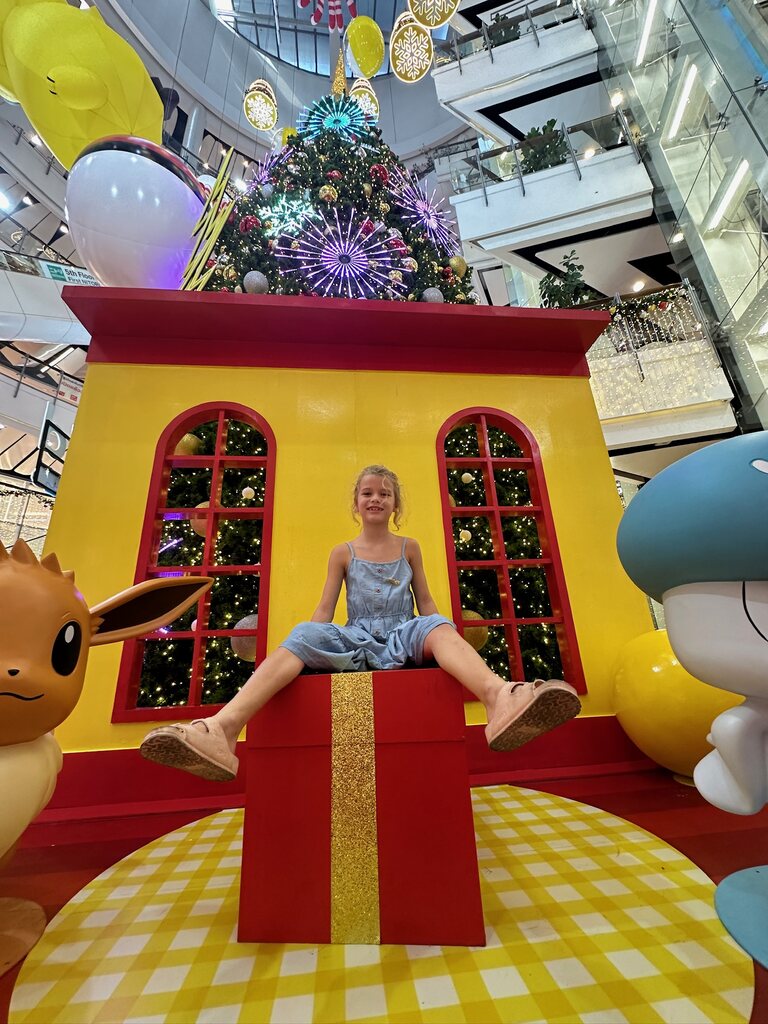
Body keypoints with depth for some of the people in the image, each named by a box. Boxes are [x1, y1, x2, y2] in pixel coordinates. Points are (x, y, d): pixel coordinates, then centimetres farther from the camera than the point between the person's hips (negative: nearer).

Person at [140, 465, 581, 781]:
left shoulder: (410, 547, 12)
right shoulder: (343, 553, 10)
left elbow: (426, 603, 13)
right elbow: (324, 612, 7)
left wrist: (447, 640, -1)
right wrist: (306, 653, -7)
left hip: (403, 638, 0)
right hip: (354, 641, 0)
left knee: (438, 625, -33)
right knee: (304, 633, -30)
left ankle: (501, 699, -62)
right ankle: (222, 730, -49)